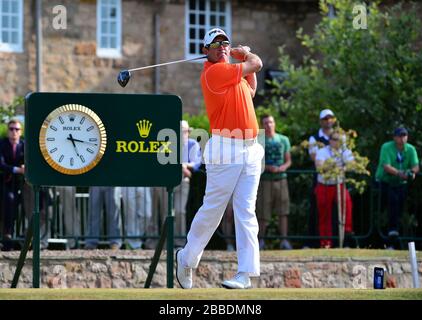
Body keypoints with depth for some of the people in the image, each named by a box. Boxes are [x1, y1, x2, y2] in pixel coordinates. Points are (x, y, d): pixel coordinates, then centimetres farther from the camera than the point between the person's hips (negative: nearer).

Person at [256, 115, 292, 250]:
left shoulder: (283, 140, 13)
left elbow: (288, 160, 15)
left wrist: (284, 167, -8)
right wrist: (267, 167, -16)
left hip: (281, 179, 2)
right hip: (265, 179, -2)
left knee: (283, 211, -2)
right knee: (263, 212, -3)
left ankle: (284, 240, -2)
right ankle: (261, 240, 7)